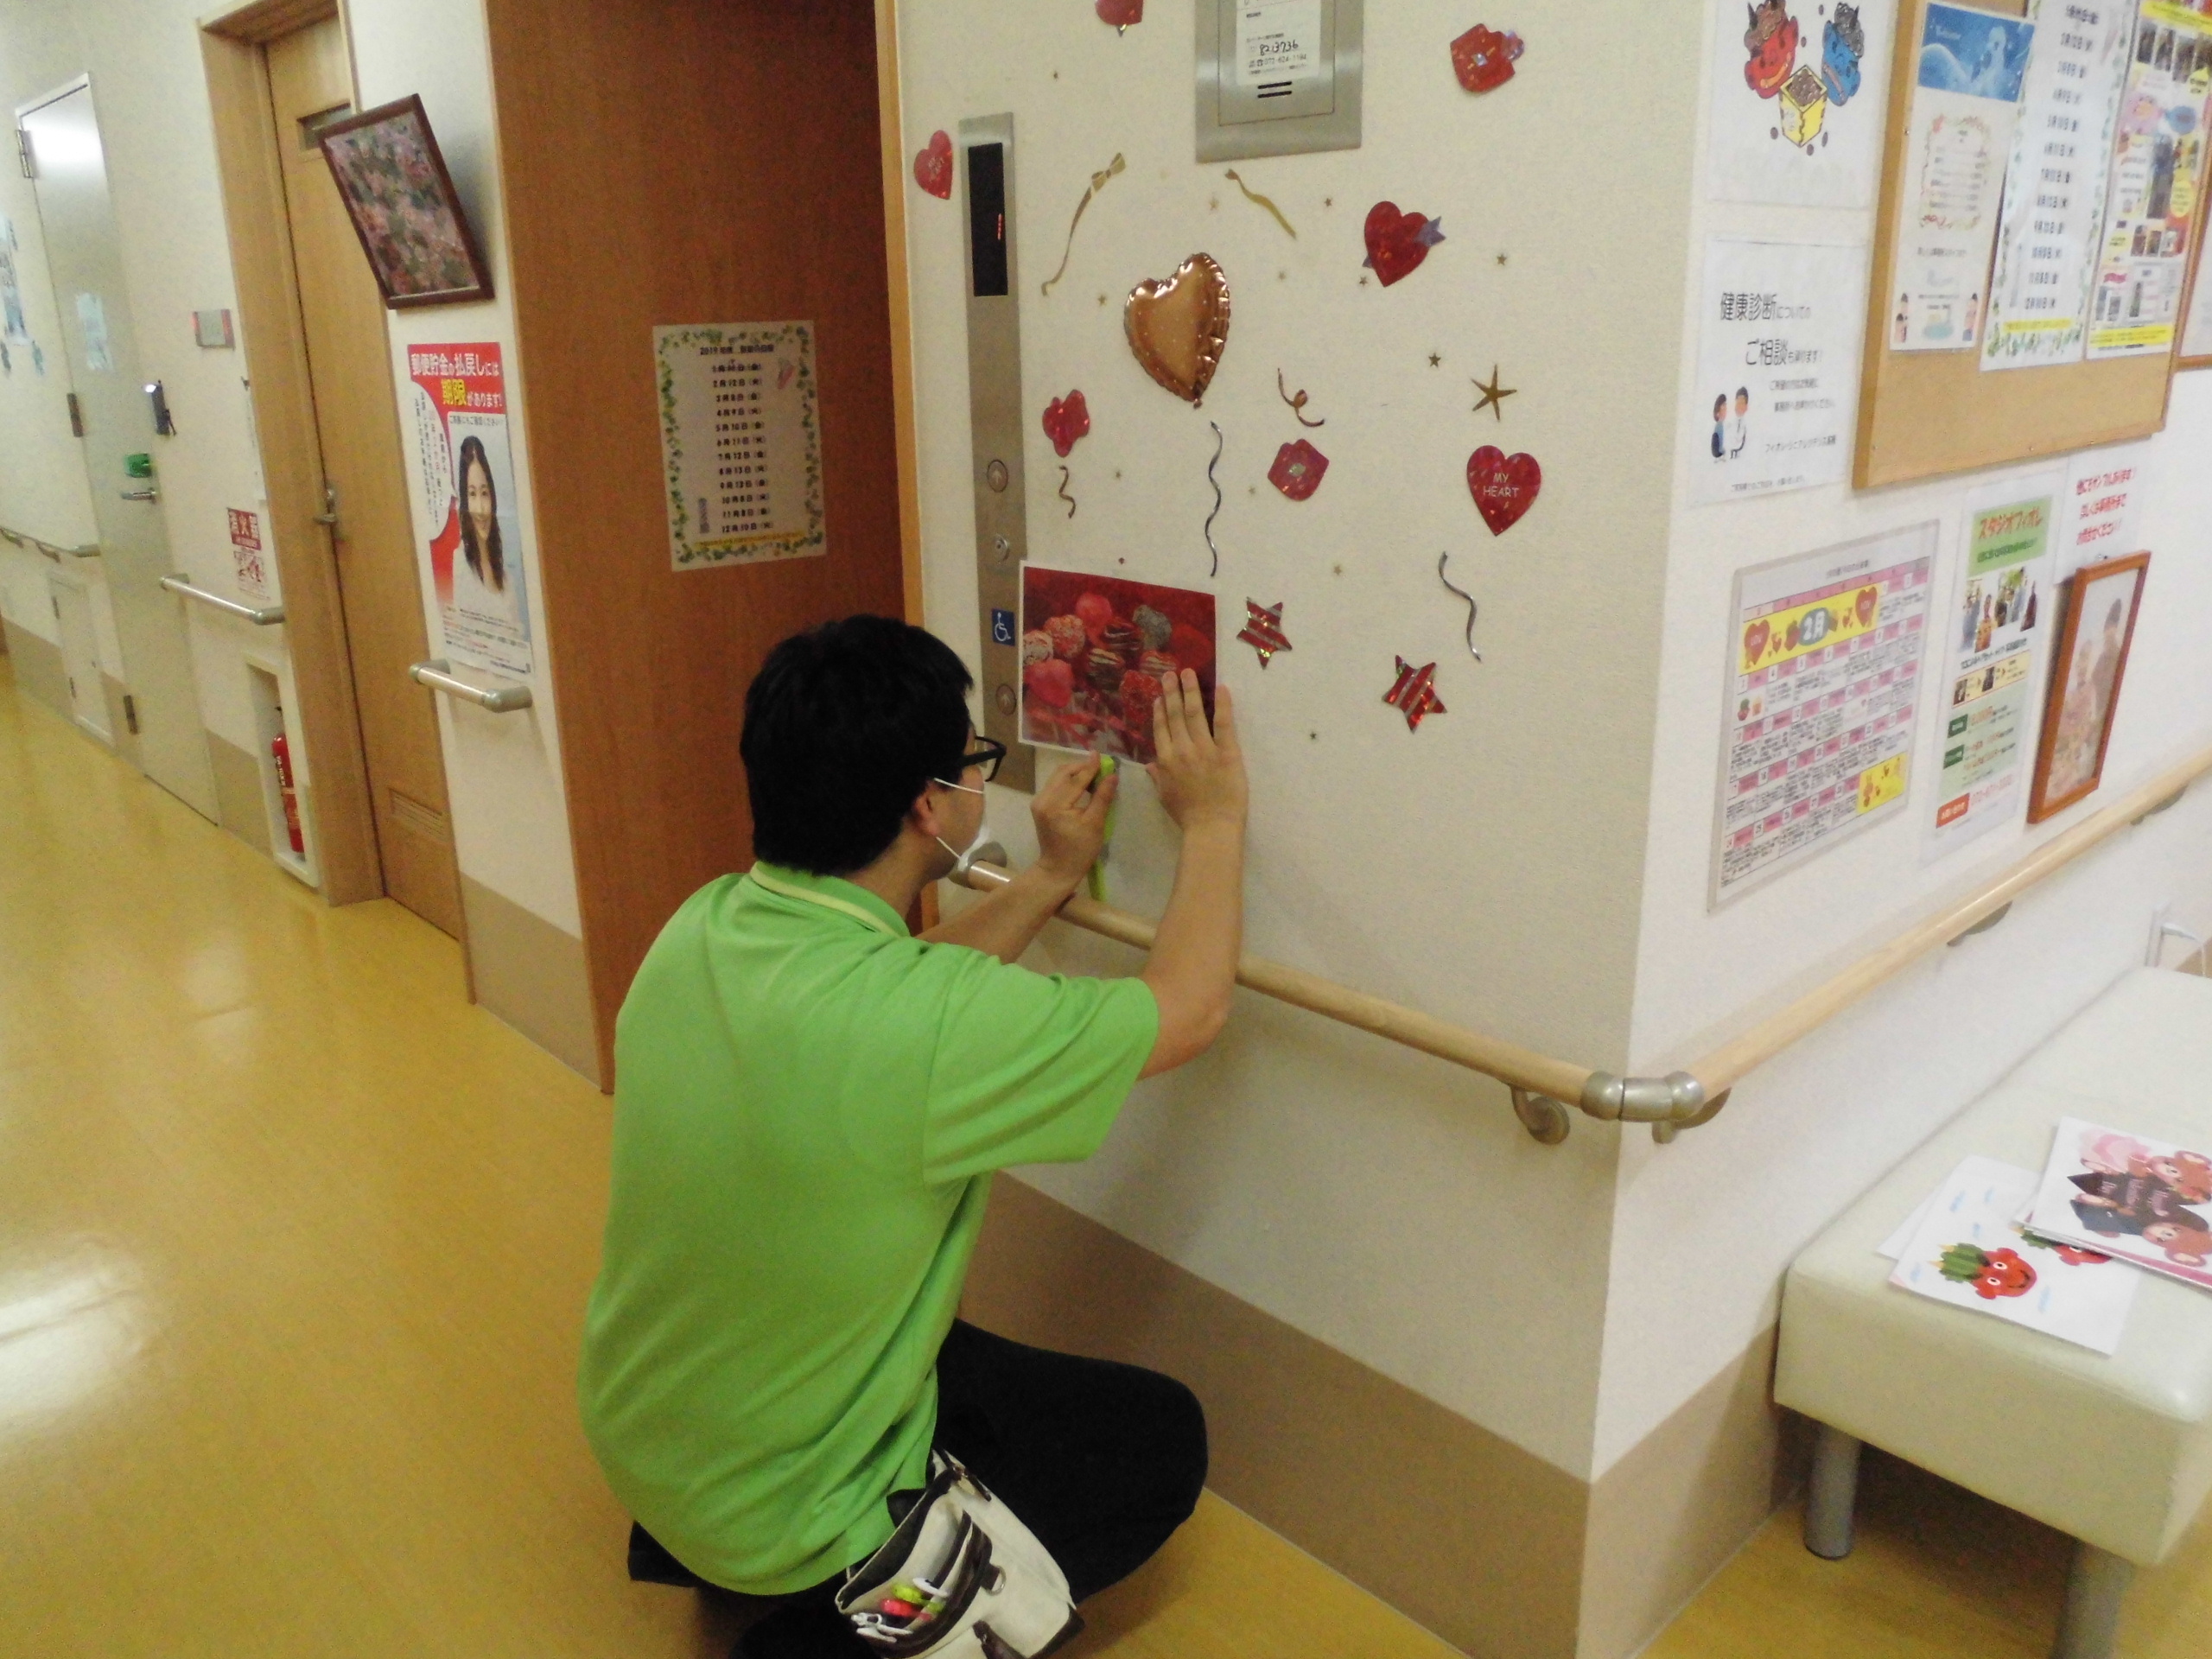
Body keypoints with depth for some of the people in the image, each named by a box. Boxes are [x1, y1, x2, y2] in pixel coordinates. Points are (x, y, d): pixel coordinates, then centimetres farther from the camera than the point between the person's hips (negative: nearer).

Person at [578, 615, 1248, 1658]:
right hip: (774, 1512, -7)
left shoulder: (703, 925, -13)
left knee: (959, 1344, 31)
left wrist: (1050, 880, 11)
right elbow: (1190, 1009, -17)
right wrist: (1214, 819, -4)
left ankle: (690, 1534, 22)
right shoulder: (912, 1025, -35)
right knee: (1161, 1440, 10)